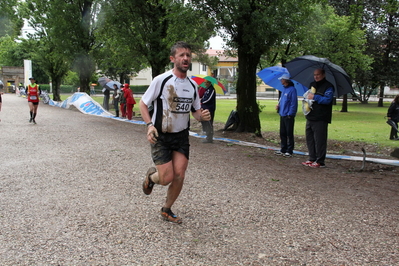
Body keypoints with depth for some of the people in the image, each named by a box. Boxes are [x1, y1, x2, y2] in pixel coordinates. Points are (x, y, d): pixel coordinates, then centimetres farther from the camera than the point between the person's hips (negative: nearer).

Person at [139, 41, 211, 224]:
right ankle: (151, 176, 29)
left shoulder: (192, 85, 5)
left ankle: (166, 210, 22)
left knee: (179, 176, -2)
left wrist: (203, 116, -10)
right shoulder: (161, 80, -11)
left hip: (182, 136, 5)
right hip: (161, 136, -4)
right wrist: (150, 125, -20)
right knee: (167, 178, -9)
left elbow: (196, 111, 15)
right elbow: (143, 104, -4)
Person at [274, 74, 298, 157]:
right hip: (282, 115, 9)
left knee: (289, 134, -2)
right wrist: (278, 105, 6)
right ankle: (283, 149, 22)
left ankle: (289, 151, 5)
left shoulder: (292, 89, -11)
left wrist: (290, 114, -19)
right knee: (282, 133, 13)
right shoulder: (284, 89, 16)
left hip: (288, 116, -9)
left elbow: (293, 103, -15)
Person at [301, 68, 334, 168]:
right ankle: (312, 159, 21)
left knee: (319, 140, -6)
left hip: (321, 119, -8)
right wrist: (307, 97, 8)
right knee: (310, 138, 11)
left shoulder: (328, 86, -6)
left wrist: (314, 97, -17)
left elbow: (327, 100, -17)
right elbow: (308, 95, 31)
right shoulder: (312, 84, 18)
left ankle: (320, 161, 1)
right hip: (310, 117, 8)